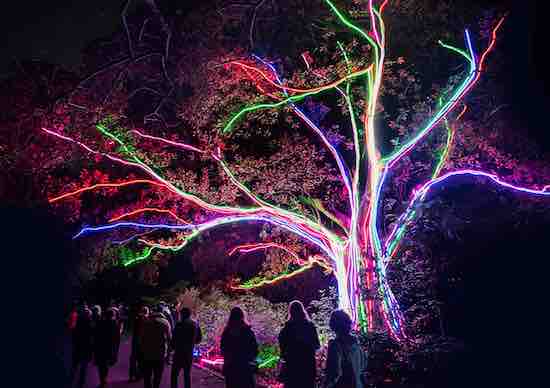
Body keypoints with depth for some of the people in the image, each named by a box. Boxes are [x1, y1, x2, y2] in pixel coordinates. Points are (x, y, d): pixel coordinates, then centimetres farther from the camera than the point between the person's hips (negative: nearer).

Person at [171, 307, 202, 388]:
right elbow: (199, 338, 10)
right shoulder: (195, 325, 2)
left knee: (175, 374, 5)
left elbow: (174, 339, -12)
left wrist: (172, 347, 4)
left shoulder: (179, 325, -15)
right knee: (187, 374, 16)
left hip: (179, 352, -5)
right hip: (190, 353, 5)